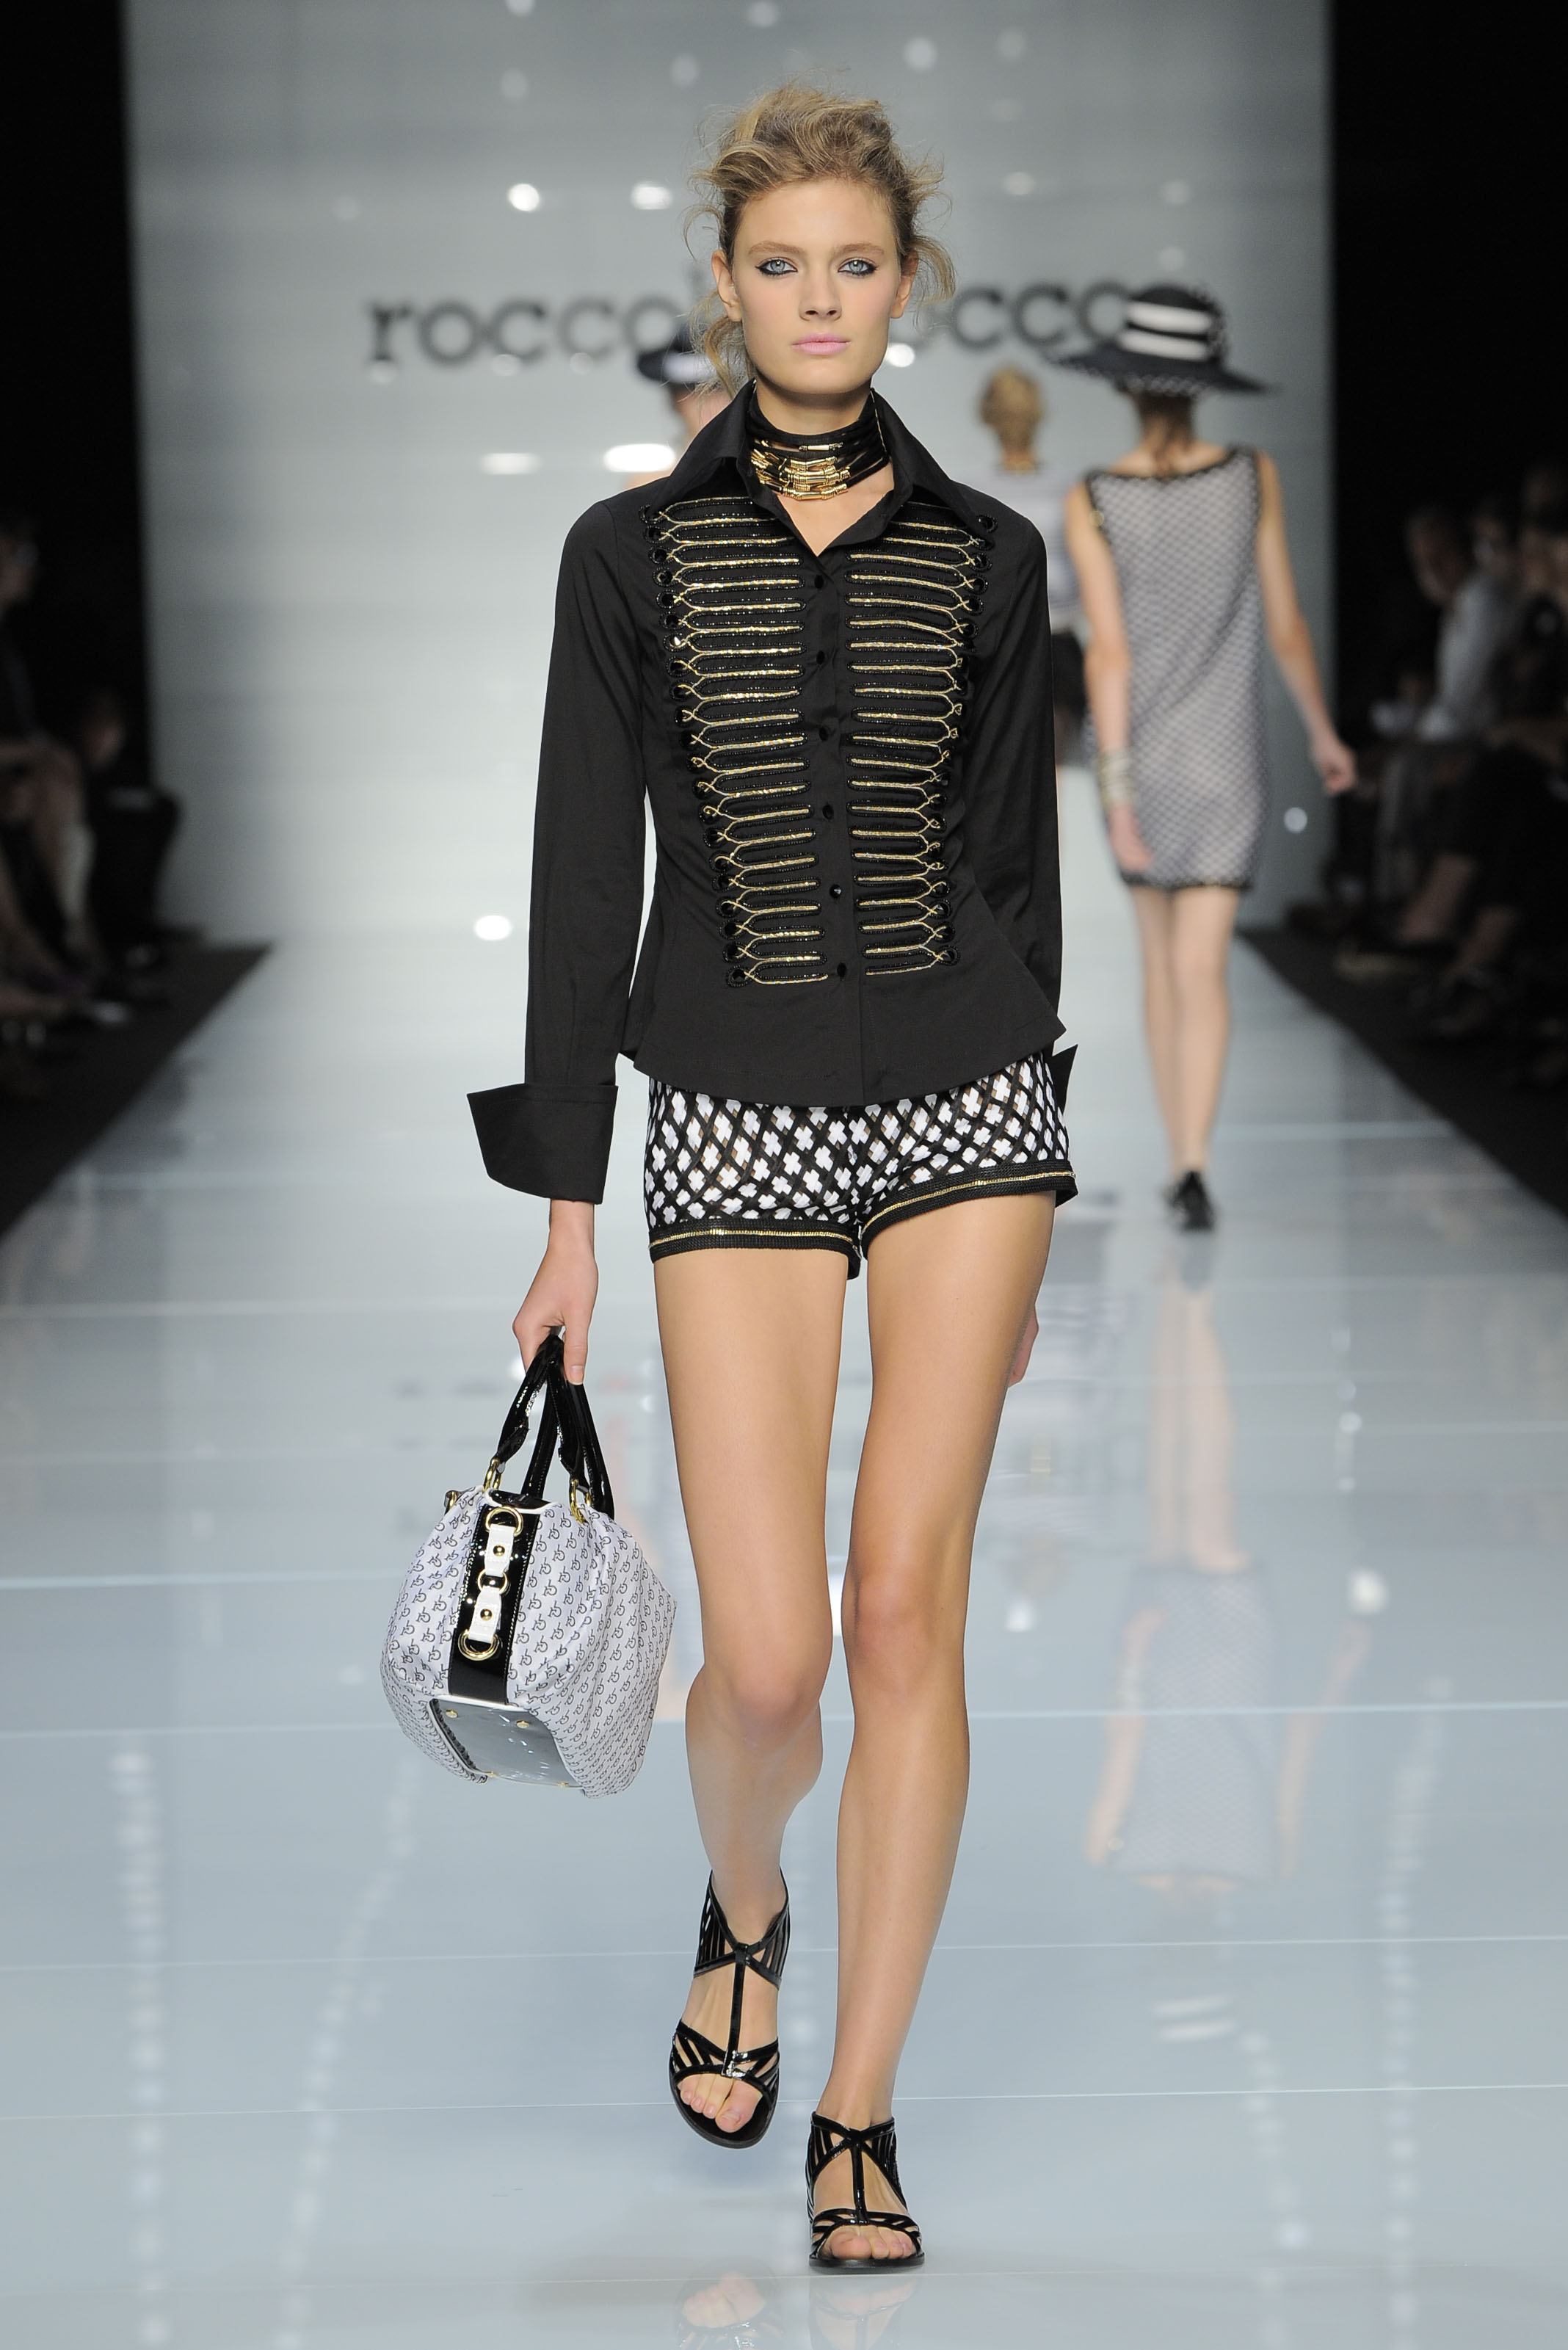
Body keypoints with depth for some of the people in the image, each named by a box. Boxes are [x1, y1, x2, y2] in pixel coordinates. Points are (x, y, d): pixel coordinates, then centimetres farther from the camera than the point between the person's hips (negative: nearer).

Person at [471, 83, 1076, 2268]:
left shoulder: (984, 555, 6)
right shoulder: (634, 551, 2)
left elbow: (1013, 859, 11)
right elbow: (585, 877, 1)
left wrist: (1014, 1200, 12)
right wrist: (566, 1210, -1)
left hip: (963, 1098, 1)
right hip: (736, 1119, -1)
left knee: (905, 1609, -5)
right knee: (767, 1657, -5)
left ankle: (860, 2110, 7)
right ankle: (744, 1913, 31)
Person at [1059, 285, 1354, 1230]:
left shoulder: (1093, 503, -9)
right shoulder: (1253, 479, -5)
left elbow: (1110, 651, -14)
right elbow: (1287, 627, 1)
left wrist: (1117, 786, -15)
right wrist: (1324, 732, 15)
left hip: (1139, 752, 1)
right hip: (1226, 759, -1)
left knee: (1163, 961, 17)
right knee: (1202, 968, -5)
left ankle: (1181, 1158, 25)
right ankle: (1195, 1164, -21)